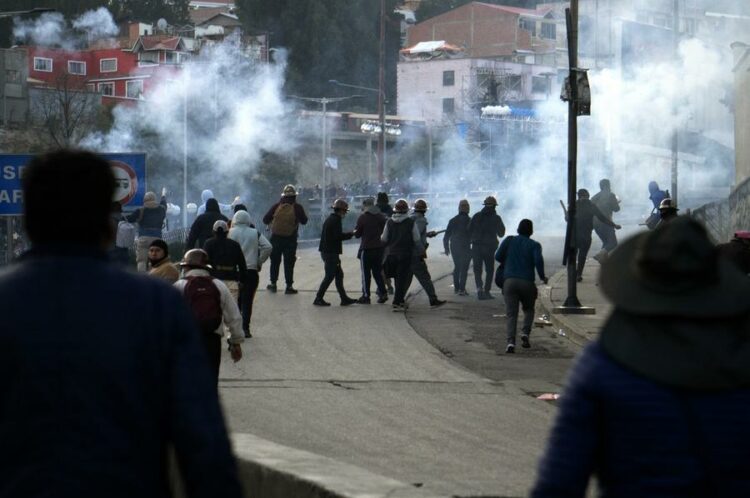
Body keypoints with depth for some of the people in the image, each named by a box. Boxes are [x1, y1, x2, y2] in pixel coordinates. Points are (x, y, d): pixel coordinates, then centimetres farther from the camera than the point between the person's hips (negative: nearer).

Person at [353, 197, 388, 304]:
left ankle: (366, 296, 2)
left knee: (366, 273, 2)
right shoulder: (381, 217, 4)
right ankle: (383, 293, 5)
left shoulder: (362, 218, -9)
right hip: (379, 248, 5)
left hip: (366, 248, -5)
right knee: (377, 272, 14)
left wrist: (355, 231, 17)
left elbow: (357, 234, -4)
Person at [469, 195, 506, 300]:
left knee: (477, 269, 5)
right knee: (489, 270, 11)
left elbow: (469, 230, 3)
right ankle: (486, 291, 8)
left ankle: (479, 287, -18)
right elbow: (501, 233, 6)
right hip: (490, 247, -1)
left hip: (476, 247, 1)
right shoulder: (496, 218, -4)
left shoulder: (476, 216, 1)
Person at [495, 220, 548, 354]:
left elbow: (498, 256, 3)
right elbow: (538, 260, -11)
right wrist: (542, 276, 4)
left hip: (509, 281, 1)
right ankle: (525, 333, -2)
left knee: (511, 313, -2)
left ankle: (510, 341, -20)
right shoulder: (534, 245, 6)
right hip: (527, 282, -1)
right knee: (528, 309, 21)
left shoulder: (509, 241, 11)